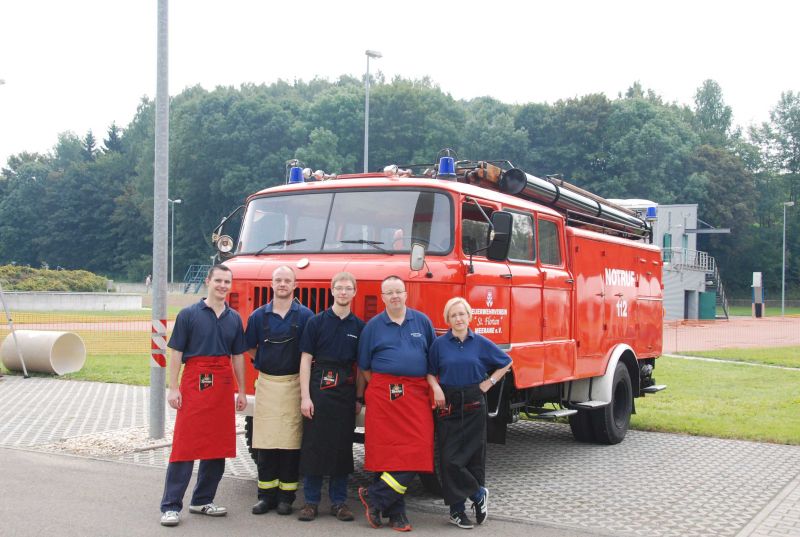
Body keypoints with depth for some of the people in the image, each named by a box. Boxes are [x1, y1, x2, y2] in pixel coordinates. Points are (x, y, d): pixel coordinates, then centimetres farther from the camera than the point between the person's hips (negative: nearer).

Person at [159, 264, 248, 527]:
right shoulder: (189, 315, -2)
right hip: (194, 384, -5)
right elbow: (176, 353, -3)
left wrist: (241, 391, 13)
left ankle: (202, 500, 21)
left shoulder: (234, 318, 11)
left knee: (218, 446, 8)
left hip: (223, 387, 5)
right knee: (185, 445, -5)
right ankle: (171, 506, 0)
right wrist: (173, 388, -9)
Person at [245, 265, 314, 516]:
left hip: (293, 384, -2)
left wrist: (304, 379, -2)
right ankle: (266, 495, 11)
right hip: (266, 383, 2)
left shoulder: (305, 315, 0)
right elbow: (252, 348, 17)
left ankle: (286, 496, 9)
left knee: (291, 442, 0)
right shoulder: (259, 315, 6)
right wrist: (265, 366, 9)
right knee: (265, 442, 2)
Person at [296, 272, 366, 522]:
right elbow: (306, 359, -2)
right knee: (313, 445, 0)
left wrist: (359, 398, 5)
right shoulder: (316, 322, 1)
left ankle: (339, 501, 15)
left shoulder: (359, 326, 7)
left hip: (346, 392, 2)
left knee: (342, 447, 6)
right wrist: (305, 396, -9)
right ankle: (311, 501, 9)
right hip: (318, 388, -2)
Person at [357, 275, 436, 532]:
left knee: (416, 451, -10)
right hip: (383, 393, -1)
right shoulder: (373, 326, 7)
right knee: (386, 451, -2)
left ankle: (374, 496, 0)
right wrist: (379, 388, 4)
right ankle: (396, 512, 9)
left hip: (416, 394, 1)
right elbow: (364, 366, 11)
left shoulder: (422, 321, 10)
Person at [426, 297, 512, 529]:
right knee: (449, 458, -6)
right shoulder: (440, 344, 1)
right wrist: (436, 388, -11)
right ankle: (478, 493, 10)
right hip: (448, 404, 0)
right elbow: (430, 372, 7)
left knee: (474, 455, 3)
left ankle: (458, 509, 16)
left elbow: (505, 363, 13)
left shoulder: (481, 343, 2)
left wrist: (488, 383, 4)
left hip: (474, 405, 1)